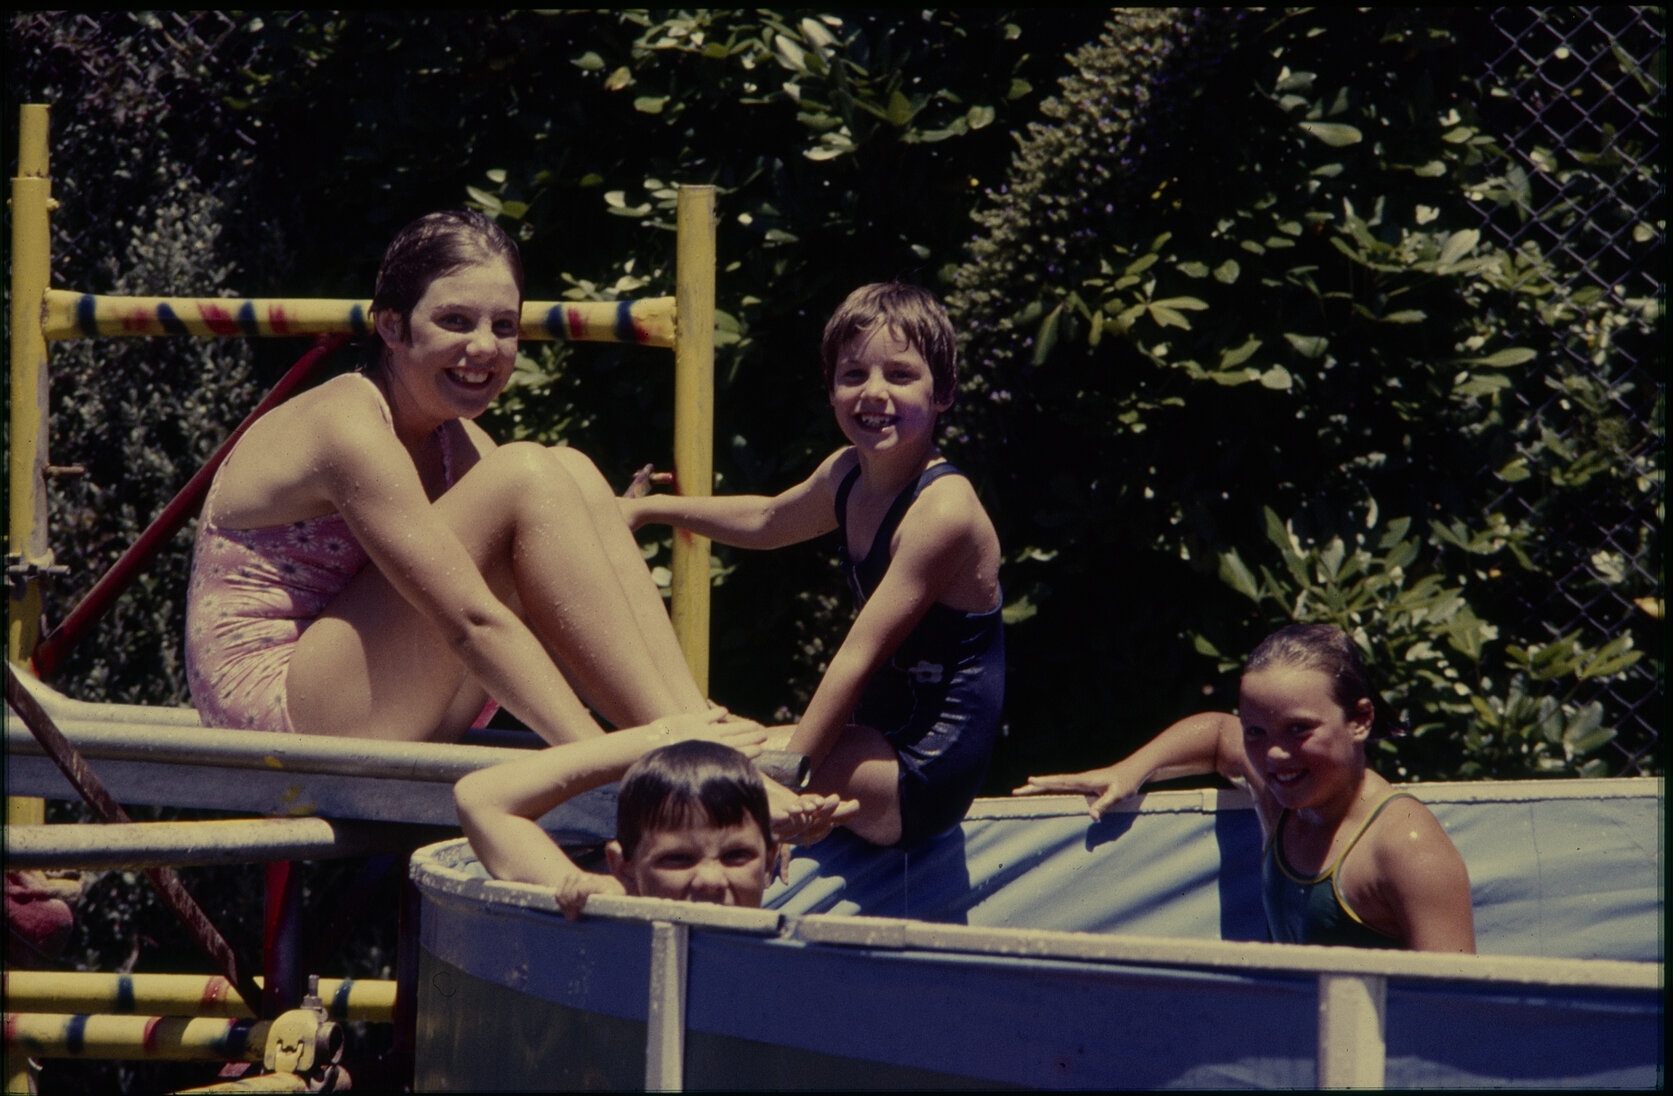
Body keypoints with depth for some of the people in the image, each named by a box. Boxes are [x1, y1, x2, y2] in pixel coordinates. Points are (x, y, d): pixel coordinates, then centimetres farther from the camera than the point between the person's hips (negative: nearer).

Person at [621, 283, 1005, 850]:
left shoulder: (943, 510, -22)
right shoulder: (847, 475, 5)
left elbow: (858, 656, -24)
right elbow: (767, 520, 29)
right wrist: (648, 509, 39)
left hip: (923, 775, -9)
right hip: (884, 744, 9)